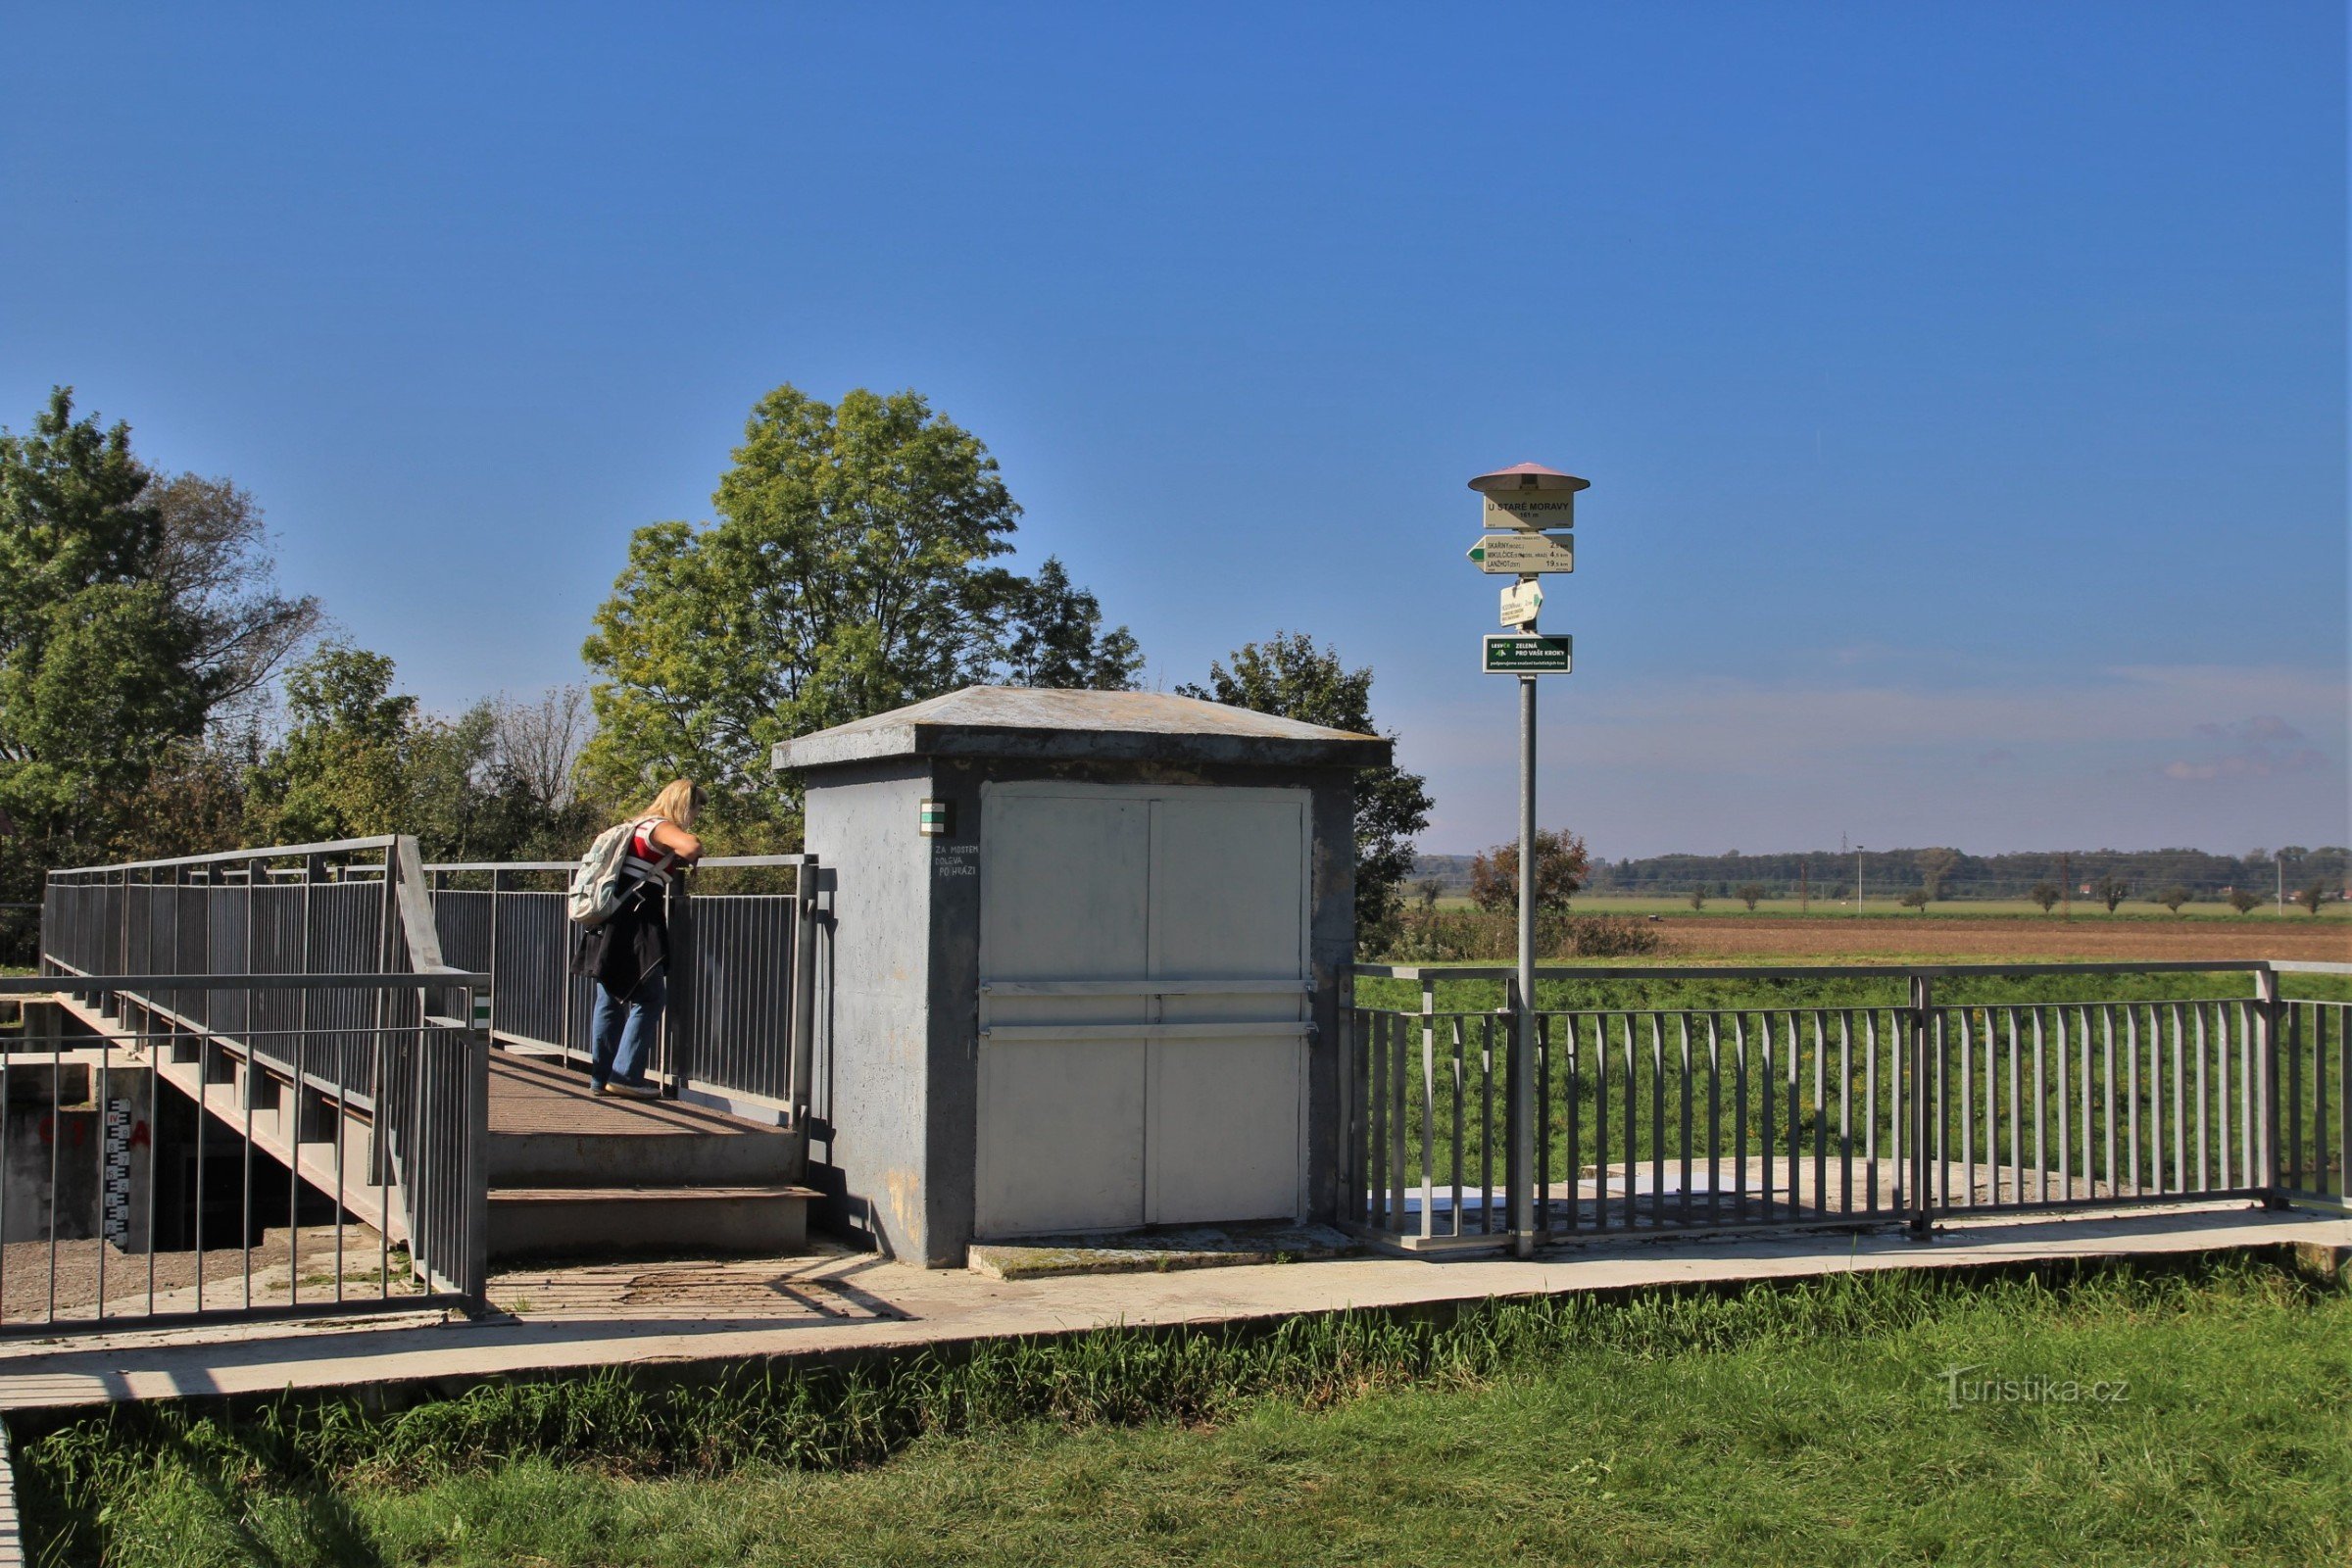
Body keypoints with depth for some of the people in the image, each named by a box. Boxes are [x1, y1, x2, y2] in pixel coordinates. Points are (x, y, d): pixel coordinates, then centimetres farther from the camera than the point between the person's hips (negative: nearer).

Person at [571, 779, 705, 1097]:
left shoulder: (640, 827, 21)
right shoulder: (661, 828, -7)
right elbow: (691, 845, -28)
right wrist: (689, 857, -5)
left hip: (607, 923, 10)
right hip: (632, 924, -9)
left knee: (610, 1000, 13)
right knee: (649, 998, -5)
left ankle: (601, 1076, 17)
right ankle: (625, 1075, -9)